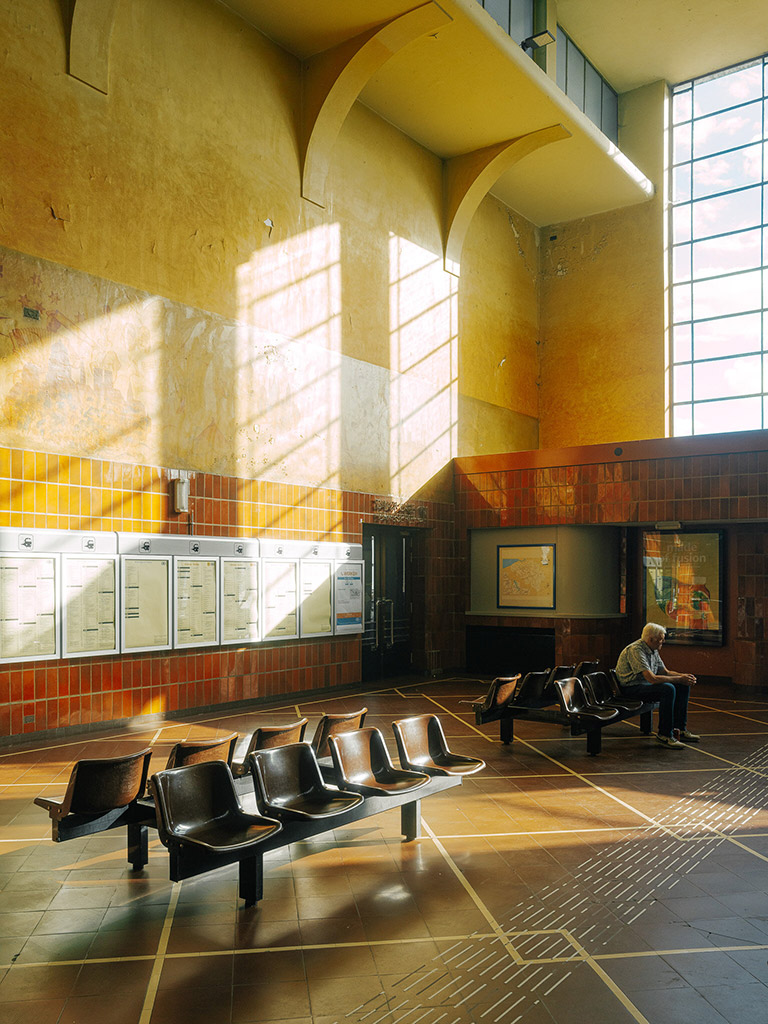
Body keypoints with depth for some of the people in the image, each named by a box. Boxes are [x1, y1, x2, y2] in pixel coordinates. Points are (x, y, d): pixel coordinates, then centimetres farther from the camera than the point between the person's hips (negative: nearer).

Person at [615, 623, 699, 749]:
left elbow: (665, 672, 16)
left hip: (646, 684, 10)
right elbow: (652, 678, -30)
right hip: (632, 688, -10)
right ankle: (664, 734, -21)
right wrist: (679, 679, -24)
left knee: (683, 686, 0)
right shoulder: (635, 650, -23)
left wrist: (684, 676, -4)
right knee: (668, 689, -31)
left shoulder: (653, 650, 8)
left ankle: (680, 729, 3)